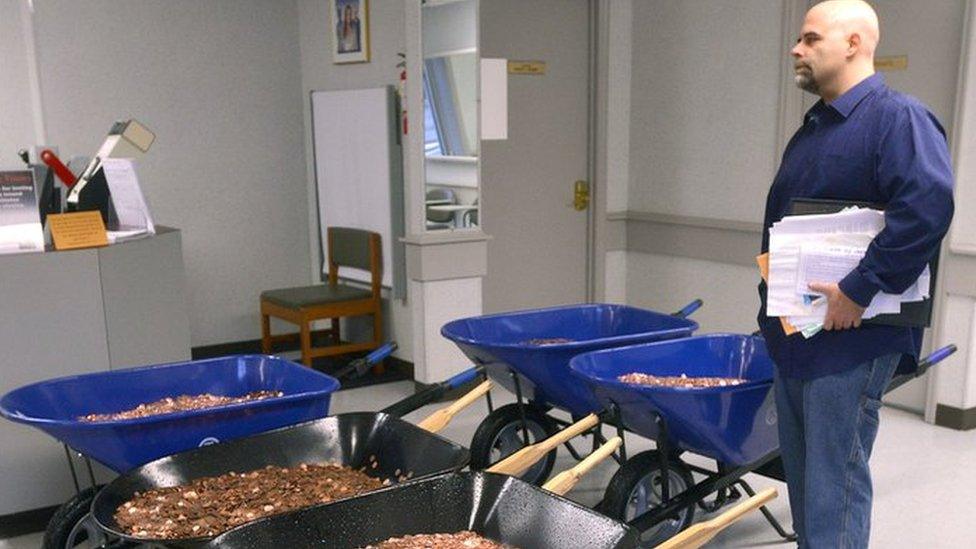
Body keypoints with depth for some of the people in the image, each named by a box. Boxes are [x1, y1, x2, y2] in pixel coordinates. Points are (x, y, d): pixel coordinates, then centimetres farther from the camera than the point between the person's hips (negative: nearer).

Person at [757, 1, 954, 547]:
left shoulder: (899, 119, -11)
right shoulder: (812, 128, 16)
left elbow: (928, 208, -27)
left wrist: (858, 292, -25)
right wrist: (773, 308, 15)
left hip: (851, 340, -9)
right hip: (793, 335, 9)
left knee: (834, 482, -2)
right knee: (803, 476, 17)